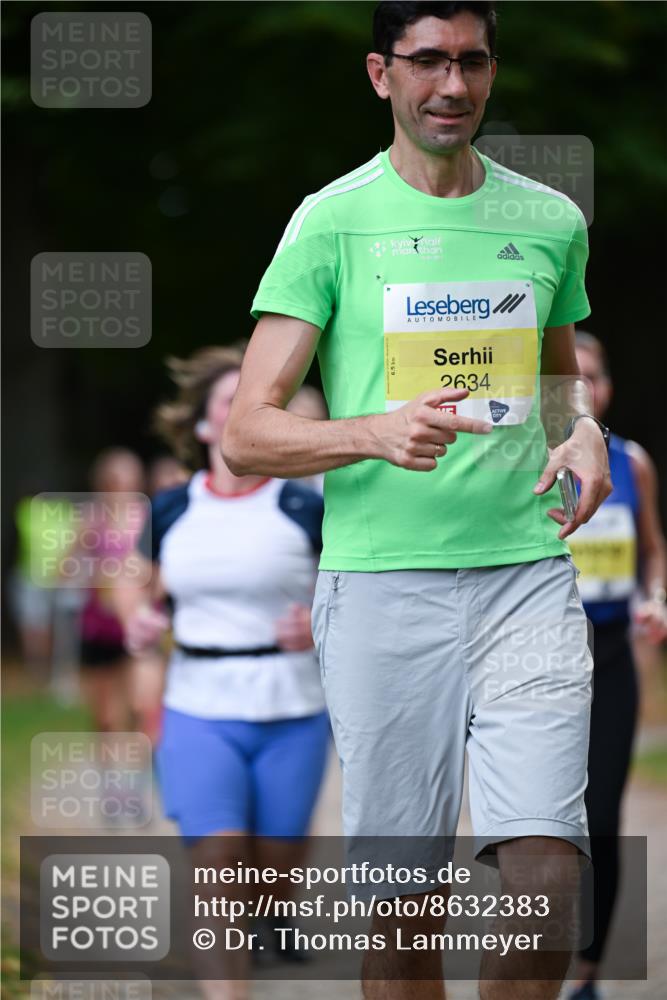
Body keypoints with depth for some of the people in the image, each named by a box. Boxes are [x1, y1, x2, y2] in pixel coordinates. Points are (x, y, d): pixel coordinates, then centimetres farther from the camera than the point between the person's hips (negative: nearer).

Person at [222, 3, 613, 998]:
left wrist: (582, 432, 5)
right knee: (402, 902, 1)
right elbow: (247, 433, -3)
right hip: (382, 582, -2)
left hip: (527, 573, 2)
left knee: (545, 873, -12)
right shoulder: (333, 222, 0)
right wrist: (376, 435, -21)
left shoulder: (551, 221, 11)